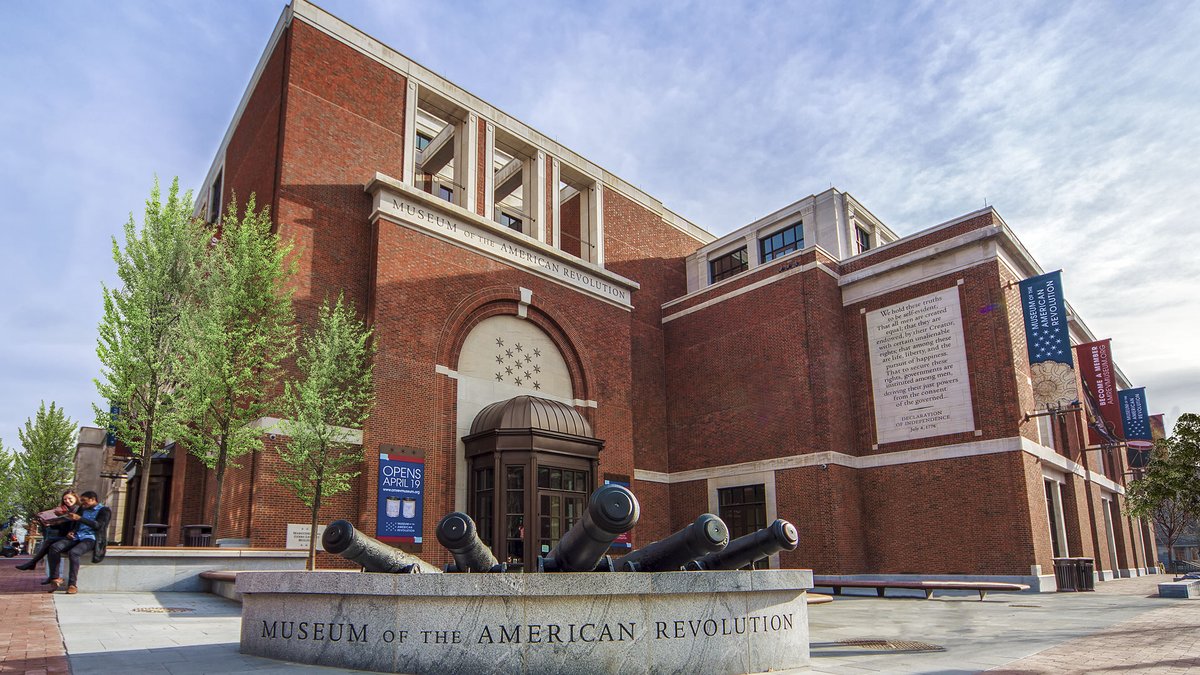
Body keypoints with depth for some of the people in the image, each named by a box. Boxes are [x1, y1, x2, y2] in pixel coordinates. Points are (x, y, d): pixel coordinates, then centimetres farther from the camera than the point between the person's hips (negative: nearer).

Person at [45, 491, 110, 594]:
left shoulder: (104, 510, 3)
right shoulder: (83, 510, 25)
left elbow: (98, 525, -12)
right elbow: (75, 524, 27)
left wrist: (79, 518, -17)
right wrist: (70, 532, 4)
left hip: (91, 539, -7)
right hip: (76, 537, 7)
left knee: (73, 552, -34)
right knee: (54, 547, -21)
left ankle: (72, 585, -30)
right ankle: (55, 579, -21)